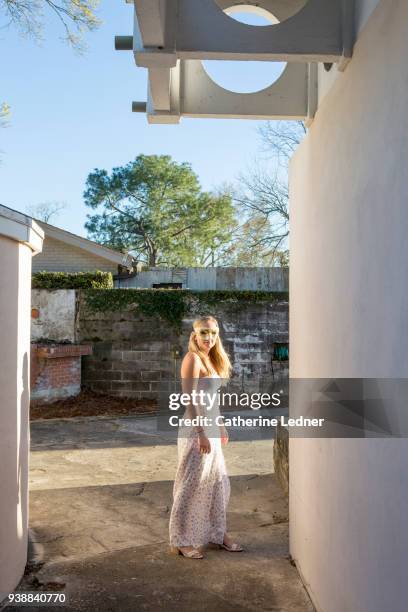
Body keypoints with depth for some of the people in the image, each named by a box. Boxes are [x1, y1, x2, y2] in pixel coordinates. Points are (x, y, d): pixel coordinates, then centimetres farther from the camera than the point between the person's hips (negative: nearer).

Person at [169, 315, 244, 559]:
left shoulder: (211, 360, 12)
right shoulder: (193, 359, -15)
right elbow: (190, 400, -20)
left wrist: (221, 427, 20)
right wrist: (201, 434, -22)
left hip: (211, 428, 9)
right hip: (196, 429, -9)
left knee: (218, 481, 16)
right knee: (191, 484, 1)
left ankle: (218, 534, 31)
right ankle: (181, 541, 15)